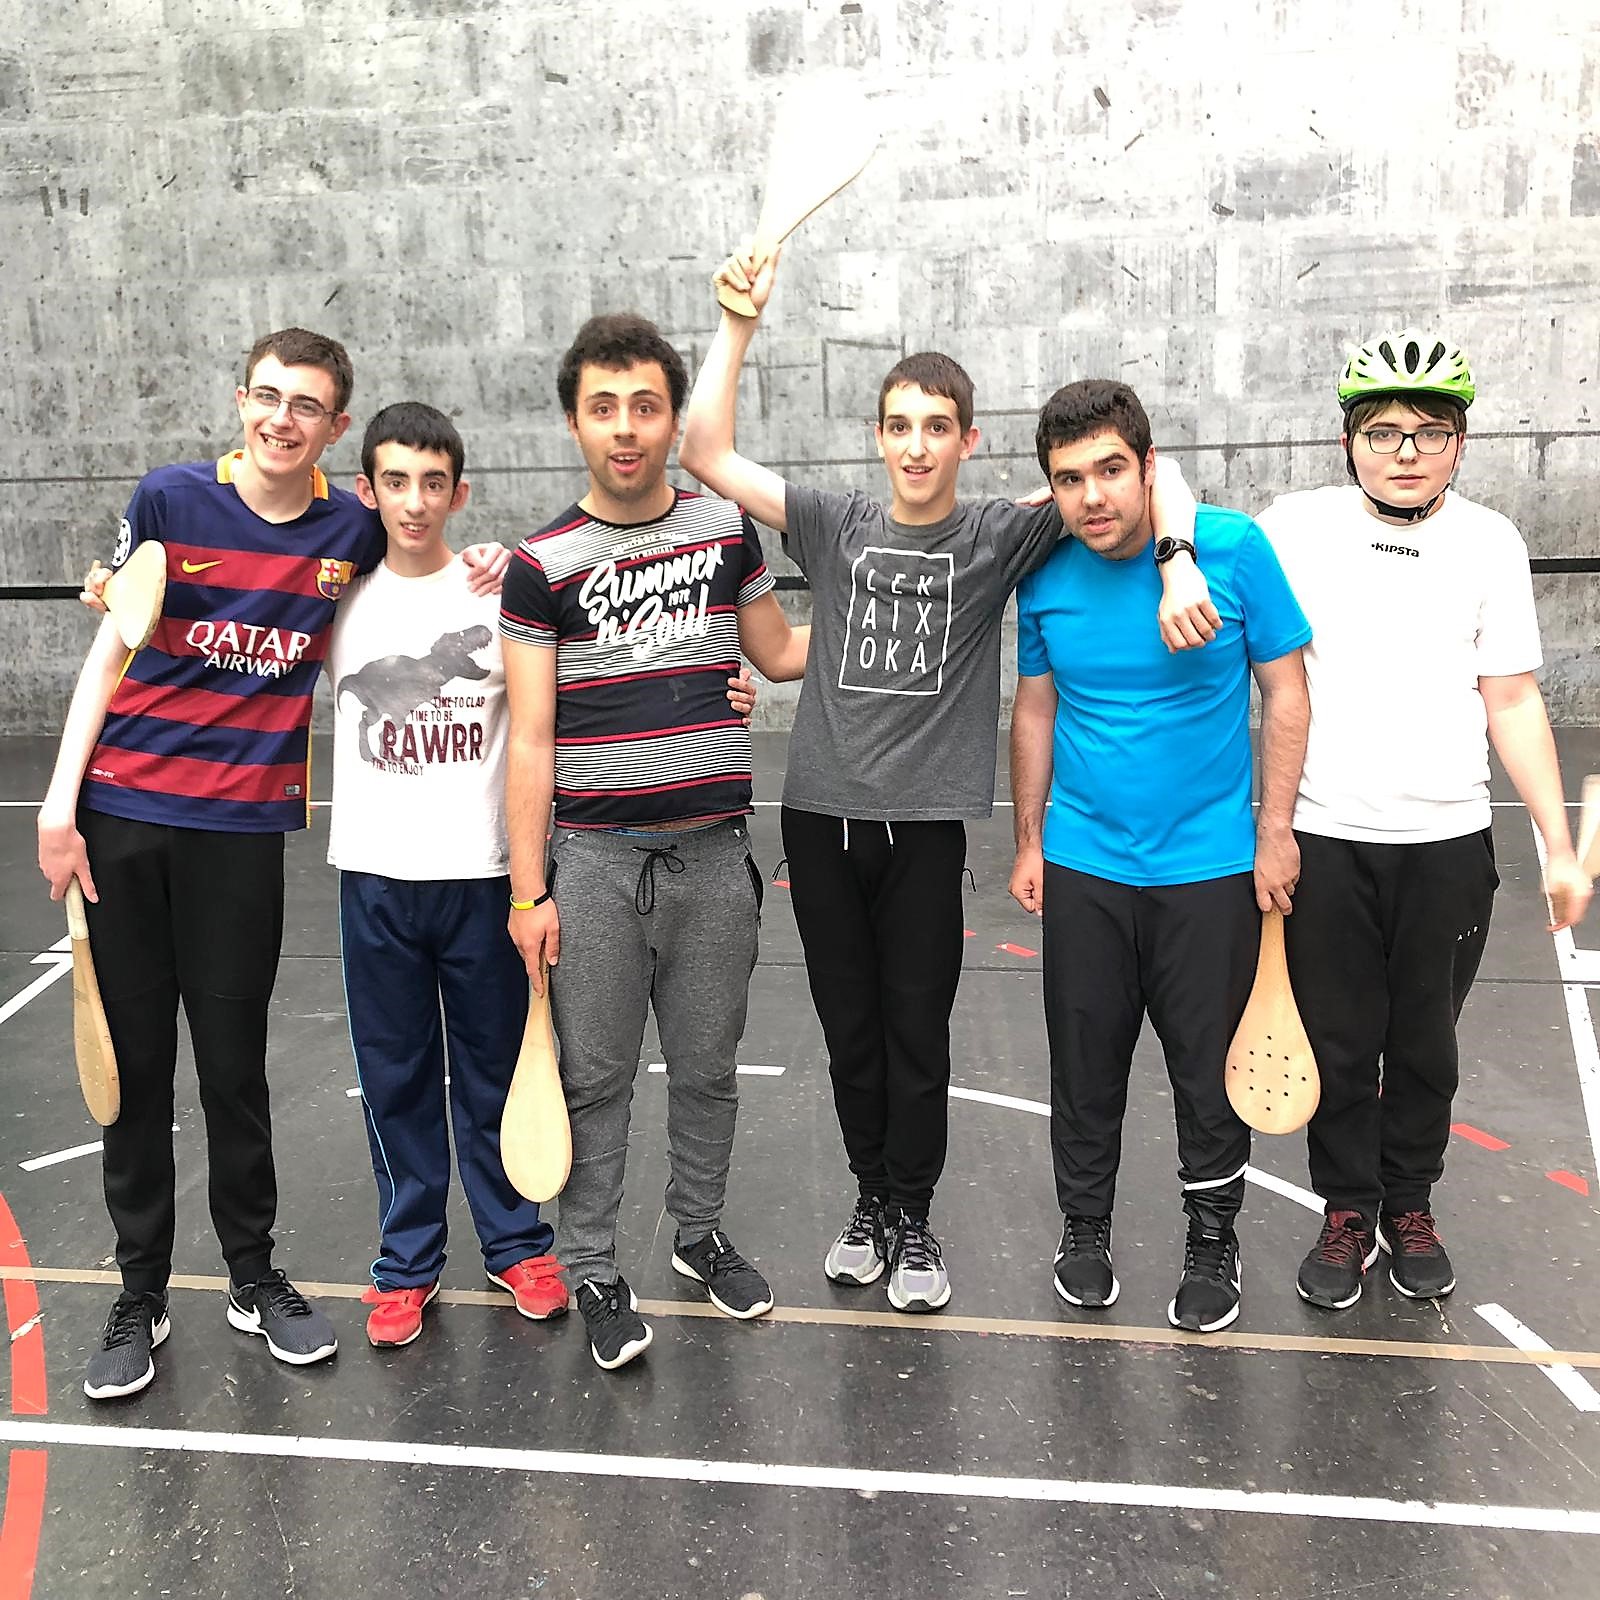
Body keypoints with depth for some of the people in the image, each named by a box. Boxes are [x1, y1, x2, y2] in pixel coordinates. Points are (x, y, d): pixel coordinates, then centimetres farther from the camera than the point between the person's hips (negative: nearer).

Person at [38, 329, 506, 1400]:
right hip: (121, 817, 0)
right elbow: (112, 651, 2)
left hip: (245, 827, 0)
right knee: (134, 1061, 8)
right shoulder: (171, 499, -1)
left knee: (235, 1063, 7)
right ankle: (141, 1296, 25)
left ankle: (255, 1276, 28)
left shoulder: (353, 529, 2)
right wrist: (60, 802, -4)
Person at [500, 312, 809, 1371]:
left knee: (708, 1067, 14)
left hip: (714, 855, 3)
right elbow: (530, 740, -4)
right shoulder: (542, 565, -3)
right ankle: (594, 1272, 24)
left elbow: (781, 654, 21)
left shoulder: (728, 531, 6)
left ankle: (701, 1232, 36)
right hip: (594, 862, -2)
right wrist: (527, 889, -6)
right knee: (595, 1077, 6)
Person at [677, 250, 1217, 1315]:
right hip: (820, 815, 2)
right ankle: (872, 1200, 32)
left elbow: (1151, 478, -5)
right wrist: (740, 322, -3)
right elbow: (707, 456, 1)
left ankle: (913, 1218, 26)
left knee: (917, 1035, 7)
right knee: (849, 1030, 13)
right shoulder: (836, 527, 5)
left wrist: (1177, 565, -25)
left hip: (924, 824, -2)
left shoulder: (1001, 537, -1)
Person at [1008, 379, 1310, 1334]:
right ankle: (1085, 1231, 33)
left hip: (1211, 864, -2)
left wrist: (1276, 833, -6)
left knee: (1210, 1070, 9)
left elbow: (1285, 692, -3)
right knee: (1085, 1065, 12)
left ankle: (1214, 1243, 32)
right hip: (1083, 866, 2)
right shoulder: (1045, 573, -4)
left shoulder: (1234, 547, -11)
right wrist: (1029, 844, 9)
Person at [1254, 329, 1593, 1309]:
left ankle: (1412, 1207, 34)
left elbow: (1513, 701, 6)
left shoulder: (1489, 542, 3)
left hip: (1448, 843, 2)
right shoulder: (1295, 528, -2)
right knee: (1337, 1042, 9)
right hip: (1322, 837, -1)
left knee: (1425, 1044, 14)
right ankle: (1349, 1212, 27)